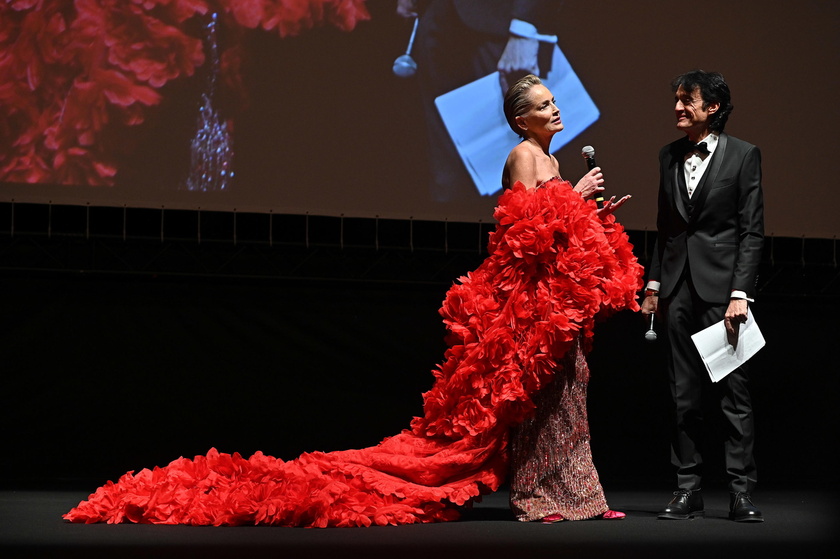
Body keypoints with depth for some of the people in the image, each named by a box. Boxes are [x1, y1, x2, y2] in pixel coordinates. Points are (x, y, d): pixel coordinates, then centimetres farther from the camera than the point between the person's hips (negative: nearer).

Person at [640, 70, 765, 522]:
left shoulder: (743, 155, -1)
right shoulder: (669, 156, 13)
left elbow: (752, 231, -5)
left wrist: (740, 293, -12)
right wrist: (654, 285, 11)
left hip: (721, 286, -5)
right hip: (679, 288, 5)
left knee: (733, 391, -4)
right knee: (684, 395, 7)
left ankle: (741, 492, 2)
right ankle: (688, 489, 13)